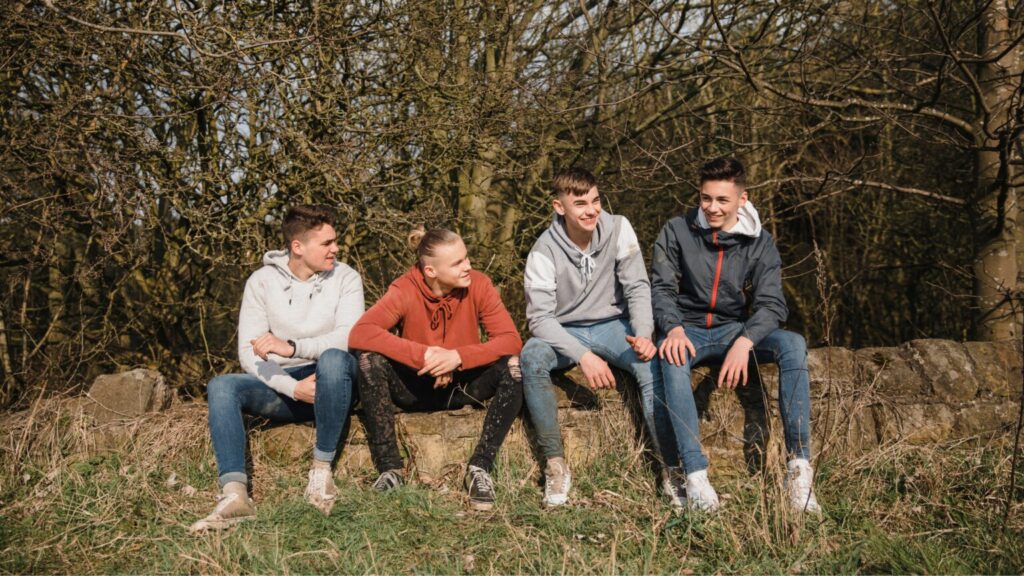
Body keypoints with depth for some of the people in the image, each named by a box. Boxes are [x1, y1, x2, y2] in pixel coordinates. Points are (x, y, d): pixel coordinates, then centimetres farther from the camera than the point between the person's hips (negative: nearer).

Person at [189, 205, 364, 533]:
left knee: (333, 358, -35)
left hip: (333, 384, -2)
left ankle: (322, 469, -25)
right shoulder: (261, 282, 0)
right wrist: (294, 388, -23)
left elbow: (351, 336, -19)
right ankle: (234, 494, -37)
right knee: (220, 387, -23)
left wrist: (292, 347, -30)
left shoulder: (345, 278, -2)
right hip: (281, 384, 2)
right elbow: (249, 354, -8)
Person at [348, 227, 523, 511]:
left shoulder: (478, 284, -14)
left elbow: (511, 340, -20)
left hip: (463, 384, 1)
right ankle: (390, 468, -19)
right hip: (416, 386, -1)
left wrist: (458, 356, -34)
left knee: (512, 365, -27)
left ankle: (481, 468, -18)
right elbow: (359, 333, -32)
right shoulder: (405, 289, -18)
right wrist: (423, 355, -38)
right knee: (370, 360, -29)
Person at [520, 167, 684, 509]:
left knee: (652, 365, -29)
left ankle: (671, 470, -22)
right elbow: (539, 317, -19)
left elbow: (638, 287, -8)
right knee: (532, 356, -33)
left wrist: (643, 334, -27)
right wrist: (583, 355, -32)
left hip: (612, 325, 1)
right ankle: (555, 465, -23)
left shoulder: (617, 229, -9)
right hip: (564, 332, -1)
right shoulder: (544, 251, -14)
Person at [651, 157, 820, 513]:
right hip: (688, 330, -2)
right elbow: (661, 288, -6)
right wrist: (673, 328, -28)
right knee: (672, 355, -38)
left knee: (793, 344, -27)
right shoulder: (677, 232, -3)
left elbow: (771, 304, -10)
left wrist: (745, 341, -30)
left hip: (733, 328, 2)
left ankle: (800, 467, -31)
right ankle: (695, 473, -42)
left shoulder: (759, 243, -1)